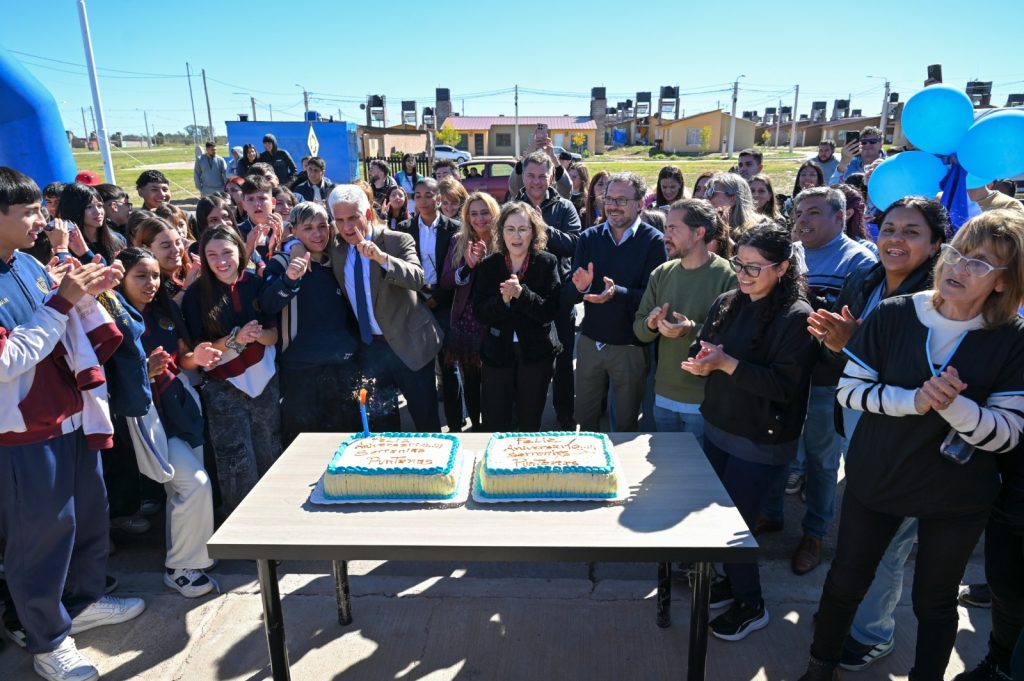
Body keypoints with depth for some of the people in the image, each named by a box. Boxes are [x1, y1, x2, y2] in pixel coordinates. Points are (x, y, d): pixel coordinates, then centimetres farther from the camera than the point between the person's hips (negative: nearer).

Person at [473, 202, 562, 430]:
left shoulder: (547, 263, -5)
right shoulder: (489, 265, 0)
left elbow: (550, 311, -13)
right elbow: (480, 313, -6)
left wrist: (521, 293, -28)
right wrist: (503, 299, -24)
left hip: (535, 354, -1)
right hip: (497, 353, 1)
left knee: (530, 424, 15)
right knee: (495, 426, 6)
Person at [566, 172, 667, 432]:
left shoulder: (653, 241, -8)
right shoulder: (589, 237, 2)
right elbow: (566, 298, -1)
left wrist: (617, 293, -32)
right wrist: (579, 288, -23)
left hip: (630, 346, -3)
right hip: (589, 341, 3)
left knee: (627, 424, 16)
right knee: (584, 419, 15)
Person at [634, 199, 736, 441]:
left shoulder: (728, 276, -13)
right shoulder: (661, 273, 3)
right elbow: (639, 329, 6)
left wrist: (691, 330, -28)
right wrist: (651, 324, -15)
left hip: (705, 402, -5)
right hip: (663, 397, 5)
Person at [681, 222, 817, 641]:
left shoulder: (797, 317, -16)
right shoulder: (727, 303, 2)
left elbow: (784, 384, -22)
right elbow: (701, 352, 5)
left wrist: (726, 363, -27)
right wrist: (703, 362, -18)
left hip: (760, 442, -6)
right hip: (717, 427, 6)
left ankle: (751, 605, 26)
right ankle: (732, 581, 41)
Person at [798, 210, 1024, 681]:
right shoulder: (892, 315, -10)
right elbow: (848, 389, -10)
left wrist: (953, 405, -33)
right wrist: (913, 400, -25)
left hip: (957, 496, -1)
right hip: (875, 479, 1)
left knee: (934, 601, 18)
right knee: (844, 583, 16)